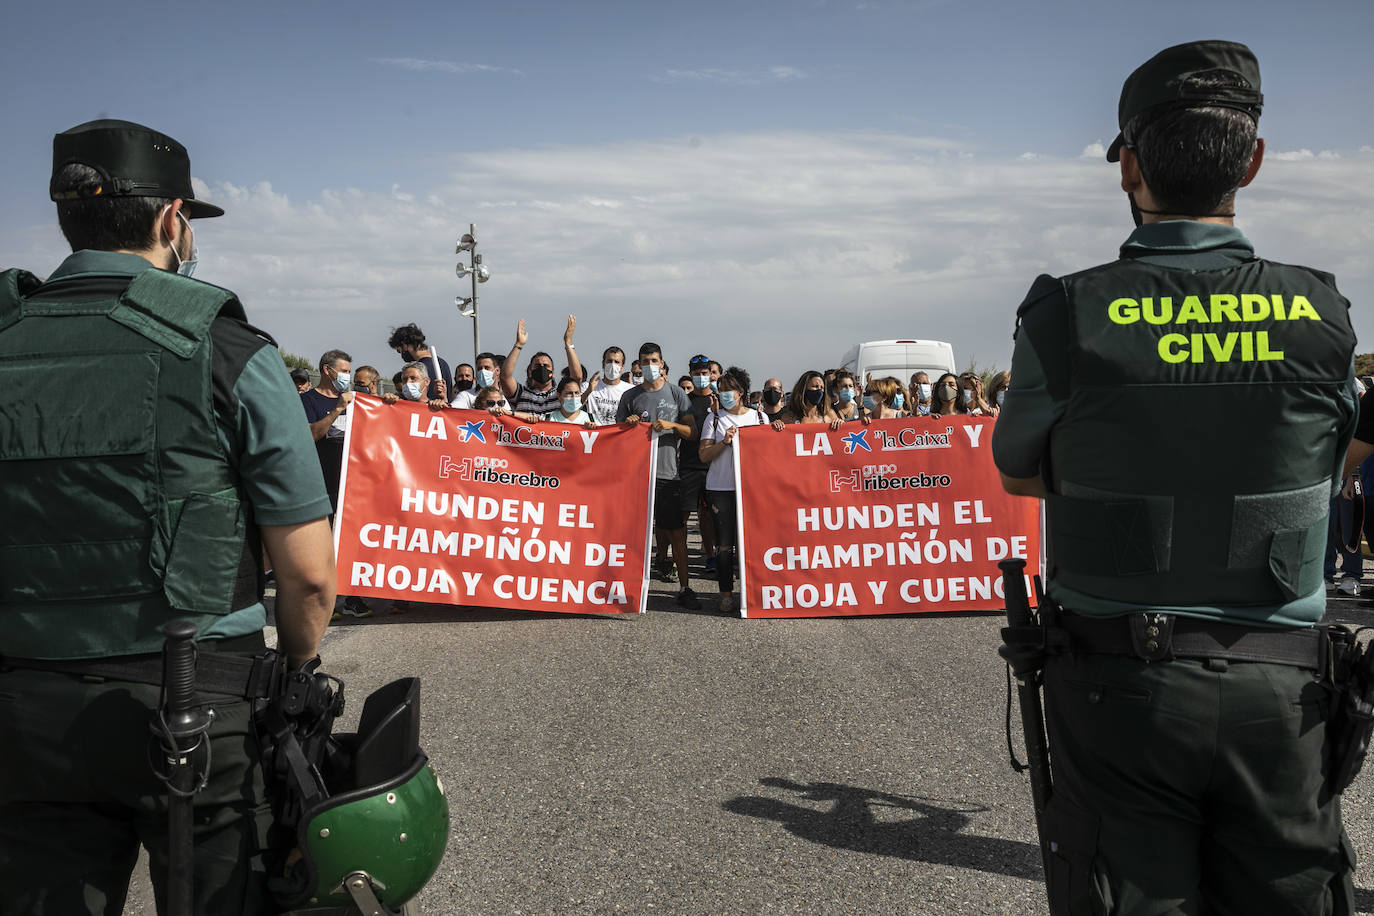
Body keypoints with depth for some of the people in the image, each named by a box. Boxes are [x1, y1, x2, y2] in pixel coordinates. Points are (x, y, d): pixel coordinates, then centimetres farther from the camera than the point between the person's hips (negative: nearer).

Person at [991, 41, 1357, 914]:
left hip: (1120, 684, -2)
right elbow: (1326, 461, 12)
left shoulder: (1067, 315, -11)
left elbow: (1019, 473, 5)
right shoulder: (1323, 315, -5)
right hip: (1279, 691, 2)